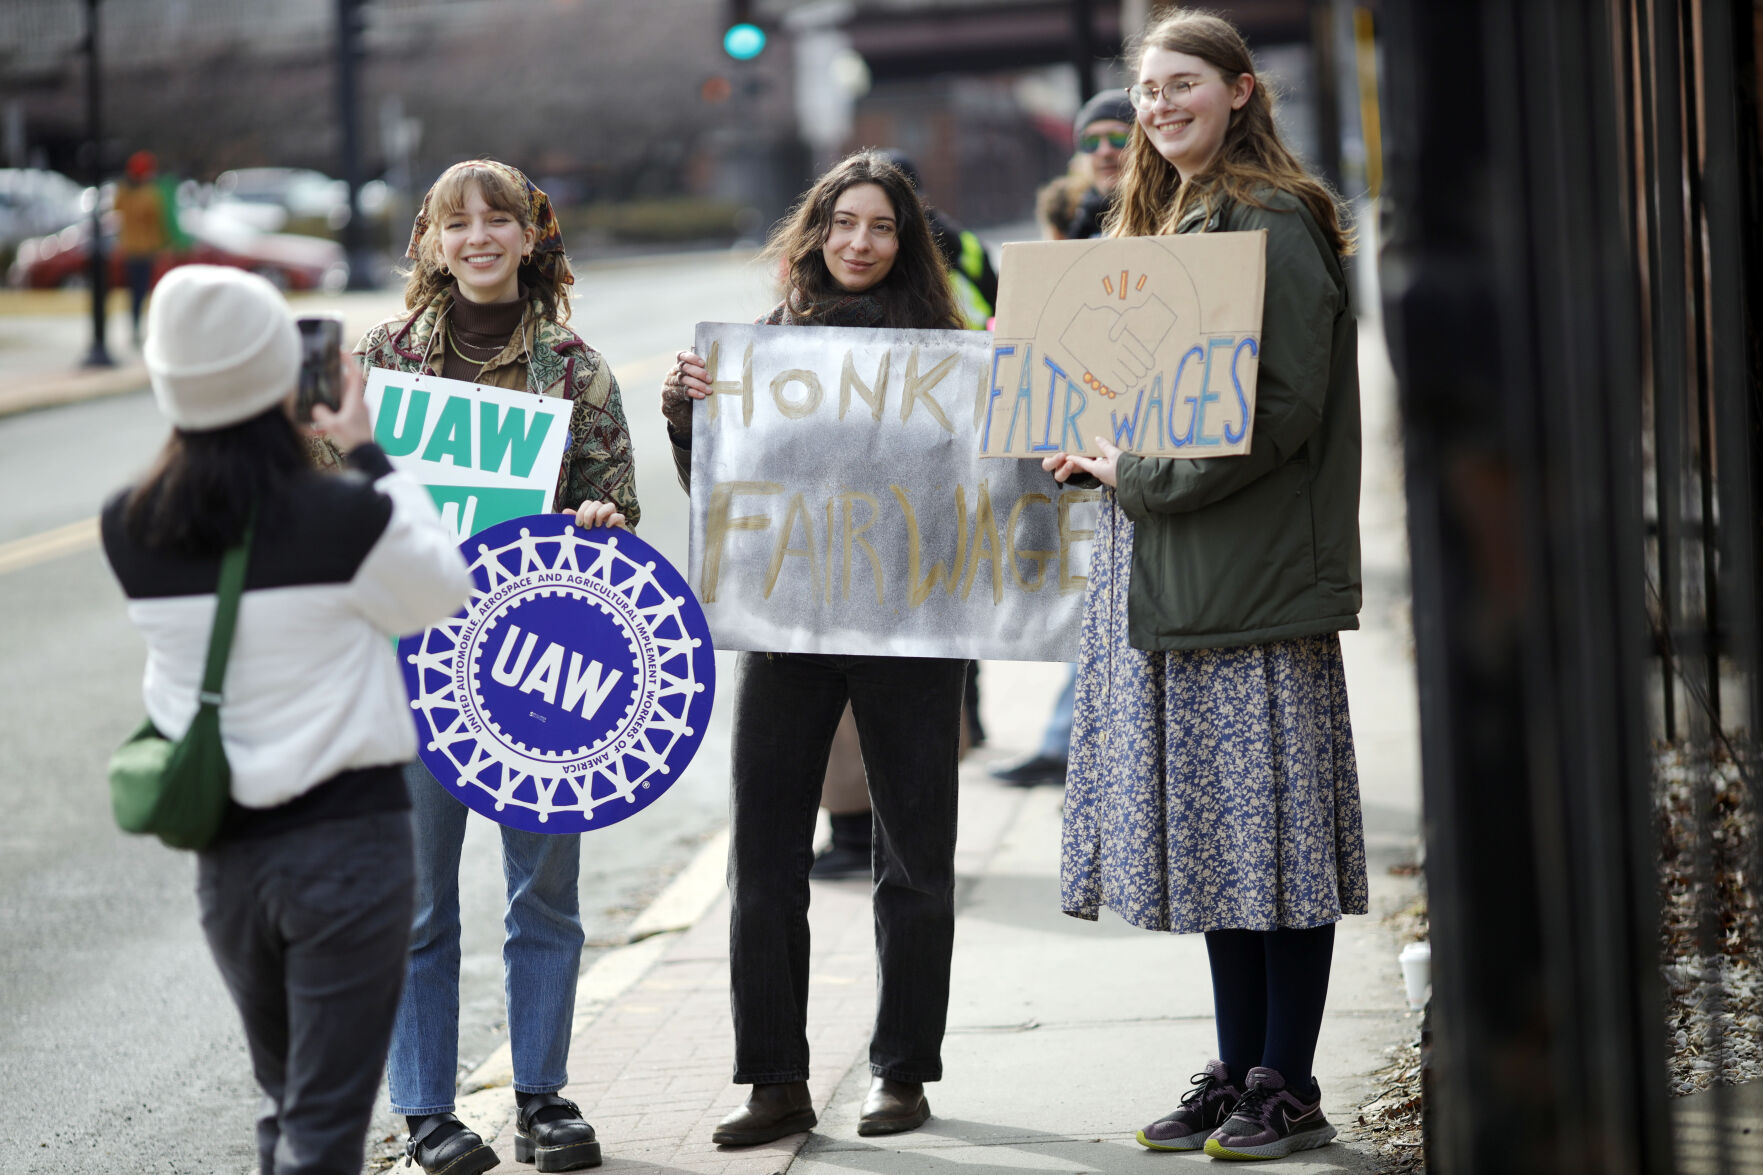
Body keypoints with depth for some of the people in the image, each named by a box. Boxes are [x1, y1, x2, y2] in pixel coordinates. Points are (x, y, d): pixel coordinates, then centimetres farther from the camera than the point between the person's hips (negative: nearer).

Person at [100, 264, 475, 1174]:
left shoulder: (129, 530, -5)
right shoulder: (347, 517, -17)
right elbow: (442, 593, 1)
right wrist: (369, 455, 6)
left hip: (224, 855, 5)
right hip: (348, 841, -5)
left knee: (284, 1099, 23)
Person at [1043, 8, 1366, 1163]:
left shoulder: (1272, 225, -10)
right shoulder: (1158, 226, 19)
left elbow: (1282, 405, -18)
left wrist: (1143, 473, -15)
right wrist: (1099, 451, 7)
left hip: (1254, 579, -9)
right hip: (1162, 579, 9)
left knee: (1272, 829, -4)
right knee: (1210, 833, 11)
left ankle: (1288, 1087, 2)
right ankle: (1238, 1072, 17)